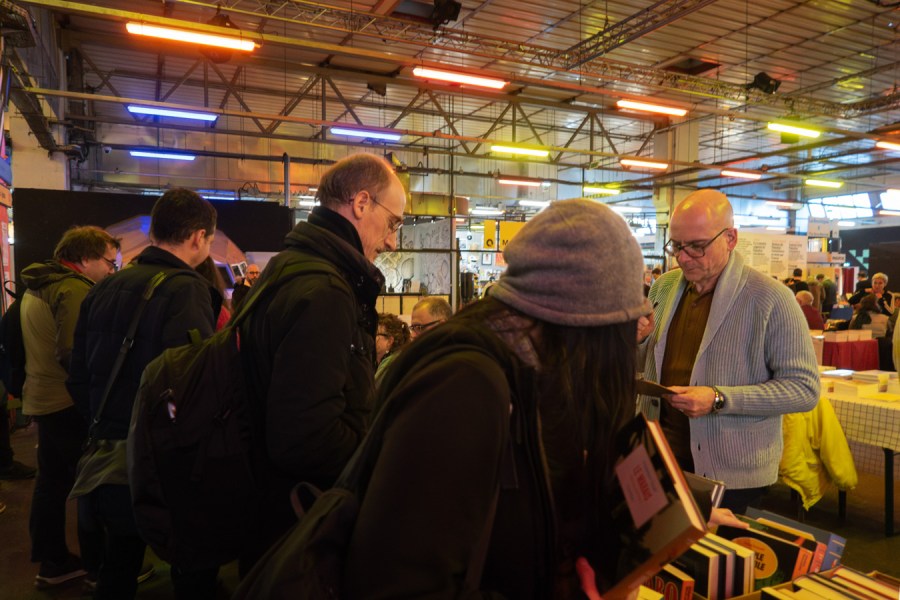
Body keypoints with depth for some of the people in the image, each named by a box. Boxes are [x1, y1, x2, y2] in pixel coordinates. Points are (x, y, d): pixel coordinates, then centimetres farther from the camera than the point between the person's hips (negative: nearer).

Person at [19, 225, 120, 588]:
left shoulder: (37, 287, 14)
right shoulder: (75, 289, -18)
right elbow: (76, 355, -26)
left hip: (42, 400, 10)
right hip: (71, 404, -10)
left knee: (52, 483, 16)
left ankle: (52, 563, 26)